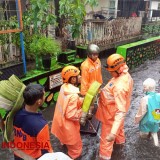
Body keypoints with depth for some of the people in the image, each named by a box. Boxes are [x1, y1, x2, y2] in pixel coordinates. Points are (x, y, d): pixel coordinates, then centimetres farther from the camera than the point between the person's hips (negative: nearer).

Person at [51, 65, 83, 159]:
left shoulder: (64, 87, -7)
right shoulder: (73, 95, -33)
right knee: (76, 148, 15)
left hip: (61, 121, 8)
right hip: (68, 125, -8)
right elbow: (71, 115, -30)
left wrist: (83, 100, -3)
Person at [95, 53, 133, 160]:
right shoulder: (126, 75, -11)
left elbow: (121, 111, -41)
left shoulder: (119, 86, -41)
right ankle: (120, 140, 65)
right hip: (116, 111, 10)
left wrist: (113, 133, -44)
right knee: (119, 126, 36)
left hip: (112, 115, -9)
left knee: (106, 138, 10)